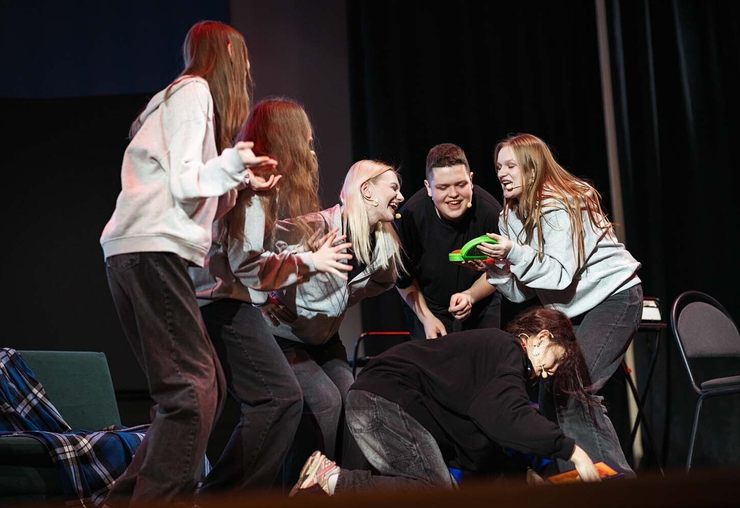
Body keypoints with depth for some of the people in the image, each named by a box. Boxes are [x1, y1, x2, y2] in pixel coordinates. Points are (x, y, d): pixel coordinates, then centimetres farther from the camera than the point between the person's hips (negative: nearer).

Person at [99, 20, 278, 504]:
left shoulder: (183, 93, 27)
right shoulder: (194, 89, 1)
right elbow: (183, 182, -8)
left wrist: (243, 181, 29)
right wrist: (235, 163, -21)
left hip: (141, 252, 10)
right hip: (153, 250, -10)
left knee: (206, 384, 9)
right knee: (193, 389, -13)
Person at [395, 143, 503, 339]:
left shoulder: (490, 211, -24)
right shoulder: (411, 214, -24)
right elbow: (404, 278, -7)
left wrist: (470, 296, -24)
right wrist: (426, 318, -10)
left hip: (482, 308, 1)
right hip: (429, 309, 0)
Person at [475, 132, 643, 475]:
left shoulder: (561, 207, -18)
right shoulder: (511, 216, 5)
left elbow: (561, 275, -23)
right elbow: (523, 292, 2)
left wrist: (514, 252, -32)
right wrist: (496, 267, -15)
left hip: (613, 297, -8)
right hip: (573, 308, 8)